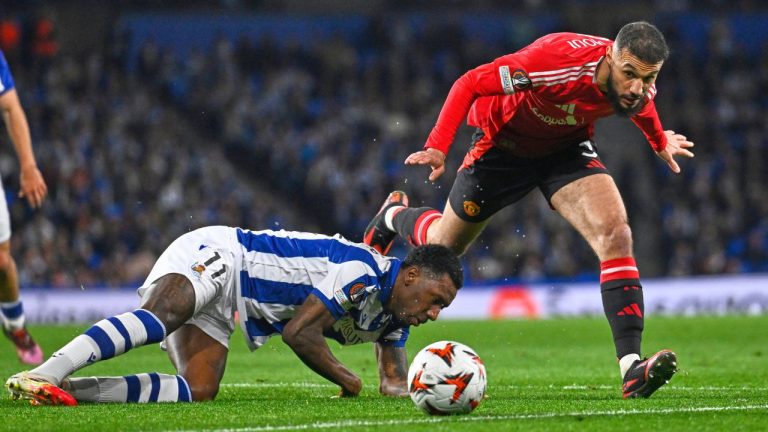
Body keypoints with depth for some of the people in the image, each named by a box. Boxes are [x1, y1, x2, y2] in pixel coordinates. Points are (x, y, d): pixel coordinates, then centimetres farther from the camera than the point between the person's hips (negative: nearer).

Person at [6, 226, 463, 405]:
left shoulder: (393, 320, 12)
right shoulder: (365, 271, -17)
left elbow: (394, 383, 23)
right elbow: (298, 332, -19)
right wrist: (348, 380, -7)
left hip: (219, 310, 9)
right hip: (215, 255, -9)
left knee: (198, 392, -15)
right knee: (160, 317, -38)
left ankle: (73, 389, -21)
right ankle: (43, 374, -54)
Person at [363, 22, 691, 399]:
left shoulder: (639, 87, -22)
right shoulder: (555, 60, -40)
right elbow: (469, 84, -29)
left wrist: (659, 141, 22)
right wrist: (437, 147, -37)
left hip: (568, 146, 3)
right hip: (504, 140, -3)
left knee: (615, 234, -23)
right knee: (443, 247, 15)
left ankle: (631, 368, -26)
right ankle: (393, 216, 53)